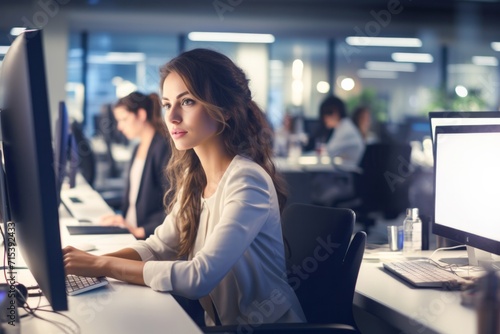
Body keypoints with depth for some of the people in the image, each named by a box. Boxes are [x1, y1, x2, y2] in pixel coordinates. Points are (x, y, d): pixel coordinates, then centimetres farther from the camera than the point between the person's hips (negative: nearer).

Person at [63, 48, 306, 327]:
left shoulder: (247, 181, -22)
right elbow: (159, 247, 5)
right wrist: (91, 261, -11)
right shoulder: (193, 175, 3)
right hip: (221, 322, 6)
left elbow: (199, 277, -28)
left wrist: (104, 266, -23)